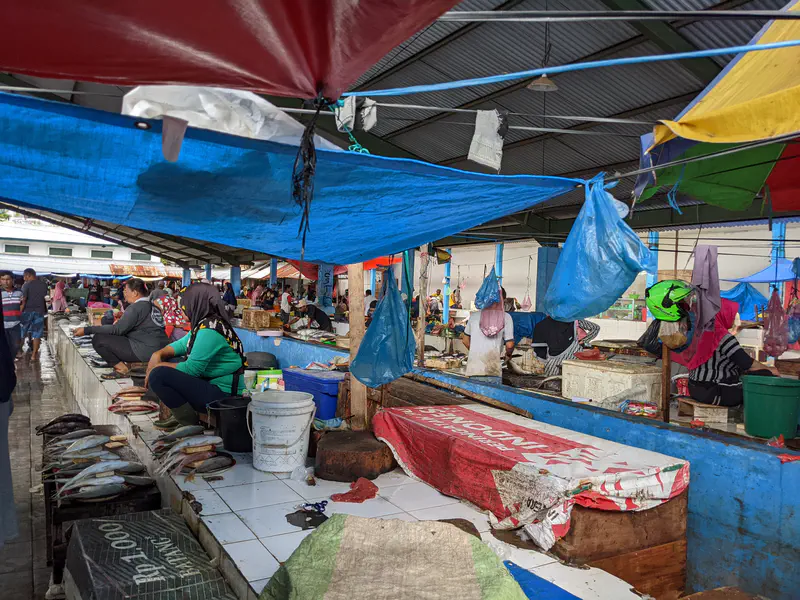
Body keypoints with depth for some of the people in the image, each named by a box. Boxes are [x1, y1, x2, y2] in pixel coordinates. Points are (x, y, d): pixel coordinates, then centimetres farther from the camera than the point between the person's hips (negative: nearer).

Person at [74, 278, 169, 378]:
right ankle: (129, 365, 11)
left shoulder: (136, 307, -11)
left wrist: (87, 330, -9)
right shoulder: (151, 305, 14)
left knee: (98, 339, -5)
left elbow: (117, 329, -13)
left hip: (147, 351, -9)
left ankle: (123, 369, -3)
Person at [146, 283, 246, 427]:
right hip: (211, 384, 10)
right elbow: (182, 345, 20)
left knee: (158, 375, -18)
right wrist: (159, 354, 1)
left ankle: (189, 423, -6)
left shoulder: (209, 330, -21)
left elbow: (191, 369, -21)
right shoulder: (204, 324, 8)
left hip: (222, 396, -10)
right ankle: (180, 415, 15)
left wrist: (159, 366, -7)